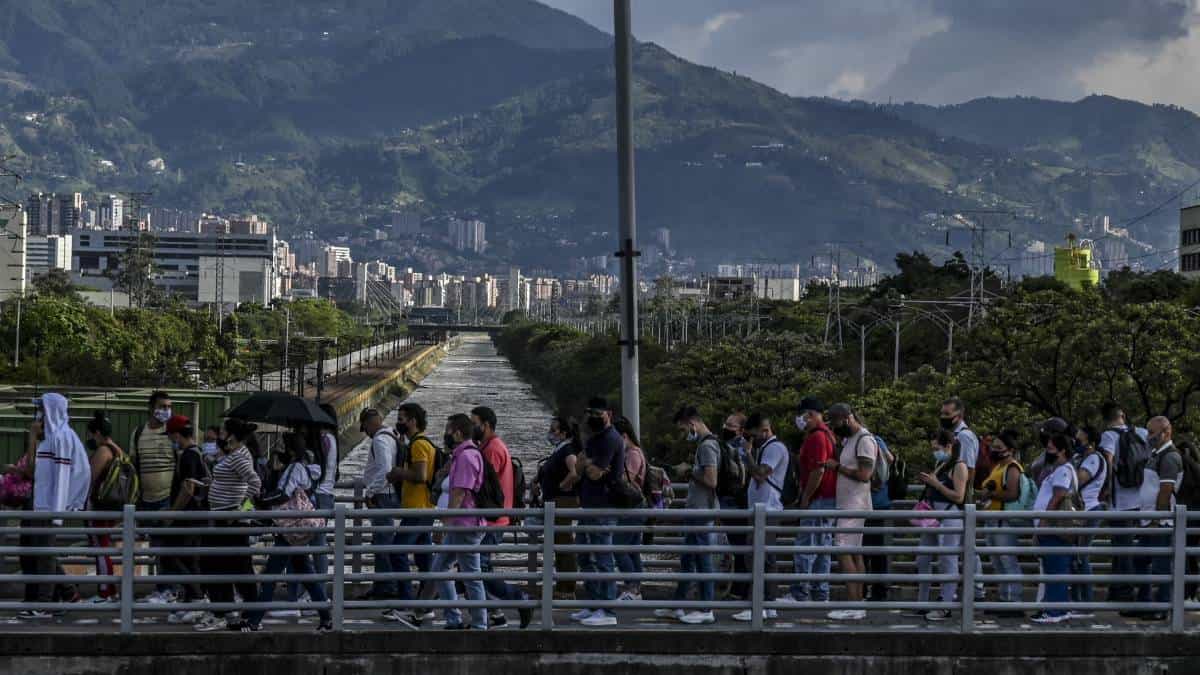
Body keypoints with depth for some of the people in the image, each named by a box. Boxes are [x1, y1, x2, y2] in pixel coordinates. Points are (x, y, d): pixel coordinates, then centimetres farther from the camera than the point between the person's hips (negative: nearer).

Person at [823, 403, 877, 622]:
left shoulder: (865, 440, -13)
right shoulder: (848, 439, 18)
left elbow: (864, 475, -19)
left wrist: (838, 467, -13)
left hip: (855, 505, -10)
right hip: (847, 504, 10)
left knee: (843, 551, -15)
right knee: (855, 554, 9)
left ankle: (853, 607, -17)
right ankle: (858, 604, 10)